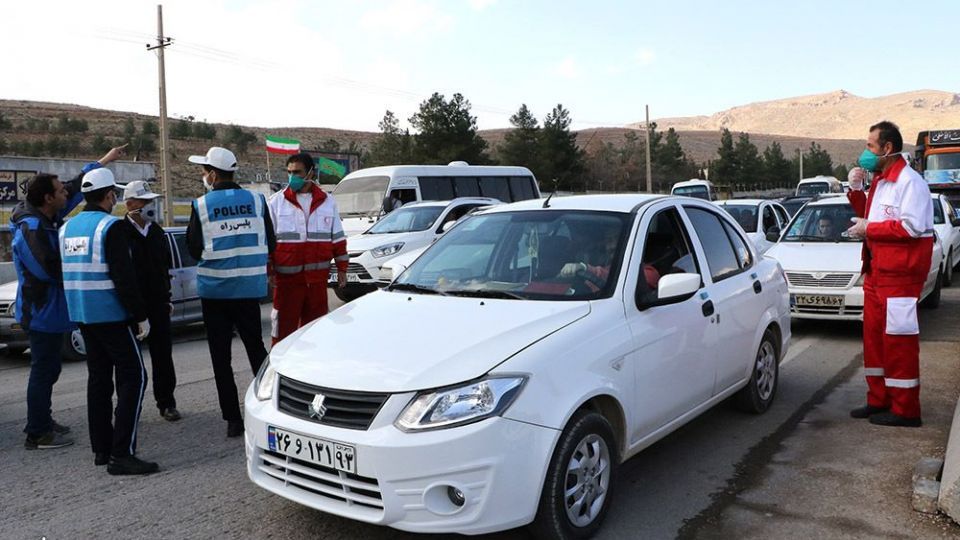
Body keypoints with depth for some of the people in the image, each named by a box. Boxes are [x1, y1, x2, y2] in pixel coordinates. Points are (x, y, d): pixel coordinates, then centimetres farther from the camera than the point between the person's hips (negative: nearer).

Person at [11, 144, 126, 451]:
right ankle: (37, 435, 5)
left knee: (47, 367, 18)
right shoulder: (31, 228, -20)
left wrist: (105, 160, 24)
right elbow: (48, 269, -25)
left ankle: (42, 422, 30)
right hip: (42, 311, -10)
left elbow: (76, 188, 18)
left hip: (48, 310, 10)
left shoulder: (46, 218, 9)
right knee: (44, 370, -3)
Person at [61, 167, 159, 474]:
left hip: (81, 315, 9)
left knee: (99, 379, 14)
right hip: (110, 315, -8)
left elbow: (65, 273, 18)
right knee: (132, 377, -5)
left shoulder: (67, 228, 12)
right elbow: (124, 277, -18)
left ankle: (101, 449, 19)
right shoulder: (110, 226, -13)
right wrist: (141, 316, -13)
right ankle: (121, 454, -10)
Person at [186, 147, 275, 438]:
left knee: (221, 357, 6)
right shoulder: (256, 201, -1)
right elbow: (270, 244, 3)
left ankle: (233, 419, 7)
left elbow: (194, 250, -1)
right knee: (256, 347, 16)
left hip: (215, 289, -2)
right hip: (250, 287, 2)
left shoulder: (201, 206, -7)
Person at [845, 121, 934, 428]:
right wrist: (856, 190, 9)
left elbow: (912, 227, -21)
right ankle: (879, 400, 23)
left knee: (898, 339, -5)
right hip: (876, 268, 10)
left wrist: (869, 229, -14)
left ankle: (905, 411, 3)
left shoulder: (909, 181, -13)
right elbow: (868, 216, 24)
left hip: (900, 272, -10)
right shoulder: (880, 180, 17)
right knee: (874, 336, 13)